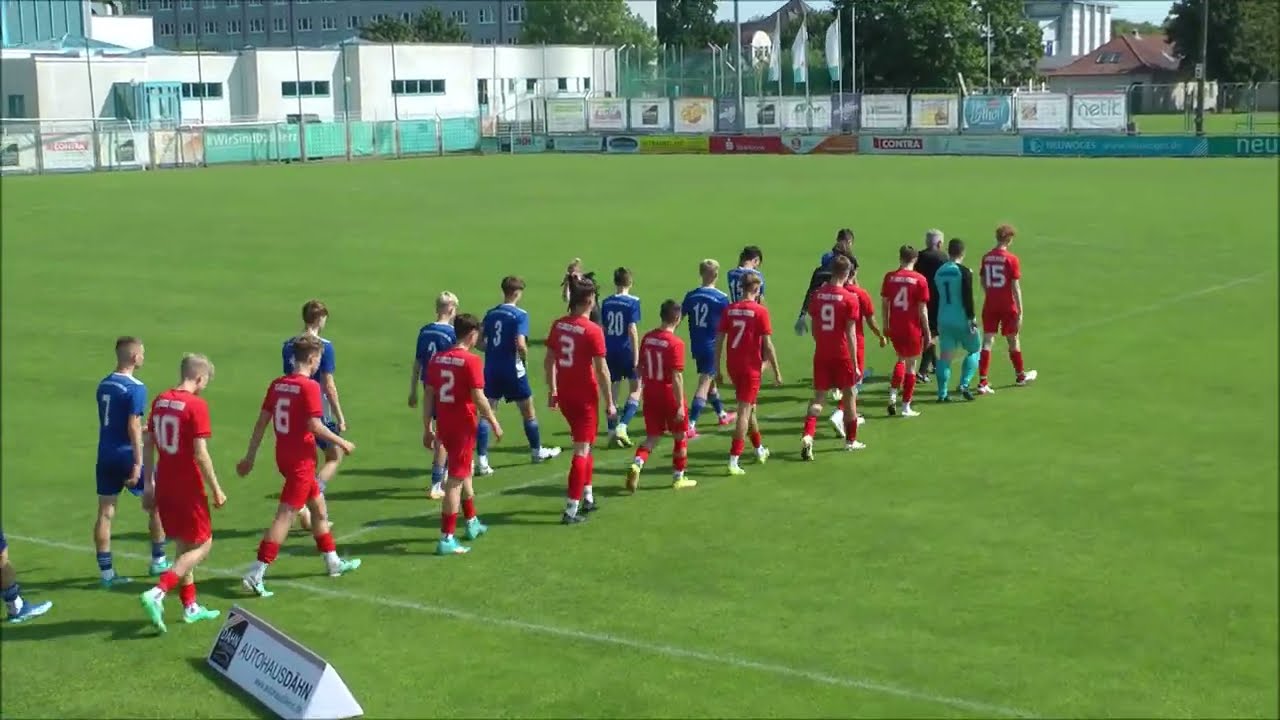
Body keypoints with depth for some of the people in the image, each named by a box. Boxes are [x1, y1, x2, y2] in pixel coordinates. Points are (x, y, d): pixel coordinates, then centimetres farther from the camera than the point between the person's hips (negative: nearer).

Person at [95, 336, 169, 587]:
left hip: (105, 456, 7)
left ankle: (106, 571, 6)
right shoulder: (135, 388, -14)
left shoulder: (103, 385, 9)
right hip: (126, 455, -7)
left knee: (105, 513, 5)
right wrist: (138, 465, -19)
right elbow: (133, 427, -19)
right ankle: (158, 561, 20)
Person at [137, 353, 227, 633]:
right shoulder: (196, 405, -16)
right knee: (202, 545, 4)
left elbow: (148, 445, 10)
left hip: (164, 487, 7)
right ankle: (156, 594, -12)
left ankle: (190, 607, 26)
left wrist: (149, 485, 16)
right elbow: (200, 454, -19)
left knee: (183, 545, 19)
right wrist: (216, 490, -10)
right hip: (188, 489, -7)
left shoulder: (160, 400, 6)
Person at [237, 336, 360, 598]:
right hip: (301, 459, -8)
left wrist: (250, 456, 12)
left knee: (318, 504, 22)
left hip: (283, 456, 8)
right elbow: (315, 426, -19)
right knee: (285, 515, -7)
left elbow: (262, 421, 7)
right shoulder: (309, 386, -15)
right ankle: (256, 574, -11)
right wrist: (342, 443, -6)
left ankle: (333, 562, 36)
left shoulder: (277, 384, 6)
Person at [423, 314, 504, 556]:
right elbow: (478, 397, -16)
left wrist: (427, 428, 12)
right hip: (463, 426, -7)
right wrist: (494, 422, -3)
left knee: (465, 471, 25)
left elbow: (428, 395, 7)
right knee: (456, 480, -3)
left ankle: (472, 523, 39)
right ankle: (446, 539, -3)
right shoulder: (471, 361, -14)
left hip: (444, 425, 7)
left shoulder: (437, 358, 5)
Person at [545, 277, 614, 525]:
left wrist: (552, 391, 19)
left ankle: (587, 497, 33)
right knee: (582, 450, -1)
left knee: (583, 445, 24)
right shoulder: (593, 331, -17)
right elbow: (601, 370, -15)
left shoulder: (558, 325, 2)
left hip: (563, 395, 6)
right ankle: (571, 510, -3)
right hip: (585, 396, -6)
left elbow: (548, 361, 8)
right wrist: (609, 402, -7)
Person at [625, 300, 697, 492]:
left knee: (652, 437, 13)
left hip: (651, 395, 5)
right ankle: (678, 478, 23)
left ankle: (637, 464, -12)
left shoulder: (648, 337, 0)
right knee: (680, 436, 15)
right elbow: (677, 377, -20)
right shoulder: (676, 343, -18)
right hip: (670, 395, -5)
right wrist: (680, 405, -16)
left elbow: (640, 367, 10)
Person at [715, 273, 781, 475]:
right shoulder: (760, 312, -10)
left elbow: (719, 340, 2)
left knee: (749, 406, 22)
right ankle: (733, 461, -10)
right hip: (751, 366, -5)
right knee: (745, 411, -4)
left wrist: (718, 369, 10)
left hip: (733, 366, 5)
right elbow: (767, 345, -10)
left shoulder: (729, 310, 2)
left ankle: (760, 450, 39)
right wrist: (776, 372, -2)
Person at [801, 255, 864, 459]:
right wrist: (855, 364, -7)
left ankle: (807, 436, -15)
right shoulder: (850, 299, -11)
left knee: (818, 396, 6)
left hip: (821, 354, 3)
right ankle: (850, 440, 26)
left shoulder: (817, 295, 1)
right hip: (842, 354, -3)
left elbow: (814, 328, 7)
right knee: (848, 394, 14)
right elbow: (850, 333, -12)